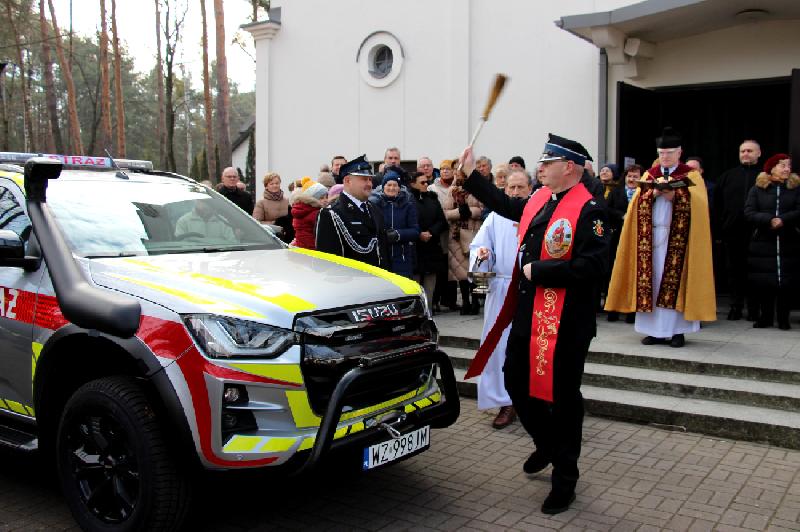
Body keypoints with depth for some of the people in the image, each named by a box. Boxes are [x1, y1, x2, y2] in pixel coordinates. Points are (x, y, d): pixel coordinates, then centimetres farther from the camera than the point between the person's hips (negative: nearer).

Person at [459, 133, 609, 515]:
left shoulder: (589, 210, -16)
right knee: (516, 381, 17)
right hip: (527, 312, 8)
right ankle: (546, 444, 42)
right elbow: (504, 205, 27)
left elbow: (591, 266, -27)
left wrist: (537, 270, -19)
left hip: (565, 322, -8)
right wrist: (470, 174, 26)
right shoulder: (539, 199, 8)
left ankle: (564, 477, 23)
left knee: (562, 396, 5)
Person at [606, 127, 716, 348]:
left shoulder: (691, 175, 7)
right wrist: (654, 192, -14)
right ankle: (654, 329, 5)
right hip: (650, 234, 3)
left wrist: (675, 195, -22)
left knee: (674, 279, -6)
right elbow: (639, 202, 5)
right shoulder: (650, 174, 16)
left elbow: (696, 203, -6)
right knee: (651, 279, -1)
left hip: (677, 236, -3)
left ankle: (677, 330, 1)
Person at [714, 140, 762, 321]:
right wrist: (717, 231, -2)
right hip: (732, 231, 2)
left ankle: (754, 309, 14)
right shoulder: (727, 176, 10)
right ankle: (736, 306, 17)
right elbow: (717, 205, 5)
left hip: (756, 233, -2)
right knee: (734, 270, 8)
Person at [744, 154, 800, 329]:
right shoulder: (757, 189, 6)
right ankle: (765, 316, 14)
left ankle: (784, 318, 10)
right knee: (763, 282, 2)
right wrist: (769, 220, -18)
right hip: (763, 243, 0)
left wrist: (783, 220, -21)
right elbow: (749, 213, -5)